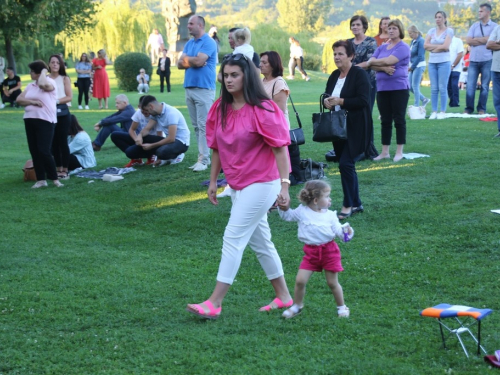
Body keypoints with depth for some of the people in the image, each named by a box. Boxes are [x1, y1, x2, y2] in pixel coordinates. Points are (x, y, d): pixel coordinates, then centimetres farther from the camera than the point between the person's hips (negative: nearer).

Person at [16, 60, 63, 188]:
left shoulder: (50, 82, -5)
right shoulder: (30, 85, 14)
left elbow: (43, 84, -30)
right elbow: (19, 99, 6)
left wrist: (44, 72, -12)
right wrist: (32, 102, -11)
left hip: (45, 121, -7)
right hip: (30, 120, 7)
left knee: (44, 151, -12)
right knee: (34, 151, 6)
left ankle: (55, 179, -2)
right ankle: (41, 179, 12)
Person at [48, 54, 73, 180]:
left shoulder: (65, 78, 1)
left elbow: (69, 97, -5)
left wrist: (56, 101, -17)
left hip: (62, 113, -3)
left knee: (62, 142, -3)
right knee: (54, 142, 7)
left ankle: (65, 170, 3)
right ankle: (58, 169, 15)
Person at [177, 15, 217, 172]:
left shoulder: (208, 42, -8)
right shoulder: (189, 43, 17)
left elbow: (199, 61, -19)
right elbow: (180, 64, 9)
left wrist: (186, 59, -1)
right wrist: (193, 61, -9)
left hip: (204, 89, -8)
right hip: (189, 88, 8)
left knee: (203, 125, -8)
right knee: (196, 126, 9)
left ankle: (204, 159, -7)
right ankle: (203, 156, 14)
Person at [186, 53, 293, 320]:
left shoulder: (262, 110, -16)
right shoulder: (220, 109, 4)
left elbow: (280, 148, -16)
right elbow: (216, 148, 11)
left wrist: (284, 184, -21)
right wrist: (213, 181, 11)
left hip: (261, 185, -8)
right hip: (237, 185, 8)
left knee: (233, 238, -10)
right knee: (260, 241, 15)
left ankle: (214, 304, -7)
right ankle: (283, 297, 28)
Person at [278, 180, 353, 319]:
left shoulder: (330, 215, 0)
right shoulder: (302, 211, 0)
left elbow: (338, 230, -5)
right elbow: (287, 216, 16)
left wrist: (345, 231, -25)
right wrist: (283, 208, -3)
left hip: (329, 250, -1)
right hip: (311, 251, 1)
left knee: (332, 282, 6)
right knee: (300, 280, -3)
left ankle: (341, 307, 26)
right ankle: (297, 306, 18)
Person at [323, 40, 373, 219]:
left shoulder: (359, 74, -11)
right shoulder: (334, 75, 12)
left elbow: (363, 100, -20)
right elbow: (327, 95, 21)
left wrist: (340, 101, -21)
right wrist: (326, 101, -2)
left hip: (356, 129, -8)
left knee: (346, 164, -13)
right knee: (347, 166, 12)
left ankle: (348, 205, -2)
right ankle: (356, 204, 22)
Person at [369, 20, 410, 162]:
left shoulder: (403, 47, -5)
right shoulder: (382, 47, 15)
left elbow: (388, 61, -17)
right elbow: (372, 63, 3)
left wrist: (373, 62, -1)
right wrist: (384, 68, -15)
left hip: (399, 88, -6)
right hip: (382, 88, 6)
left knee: (399, 120, -1)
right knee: (385, 120, 8)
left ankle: (399, 152, 5)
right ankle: (385, 152, 12)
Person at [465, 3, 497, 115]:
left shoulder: (494, 27, 1)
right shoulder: (474, 26, 11)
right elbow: (468, 41, 0)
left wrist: (476, 39, -6)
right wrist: (484, 40, -6)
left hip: (487, 60, -3)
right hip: (474, 60, 3)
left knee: (485, 86, 2)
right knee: (470, 86, 0)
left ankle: (482, 109, 9)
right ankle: (469, 108, 7)